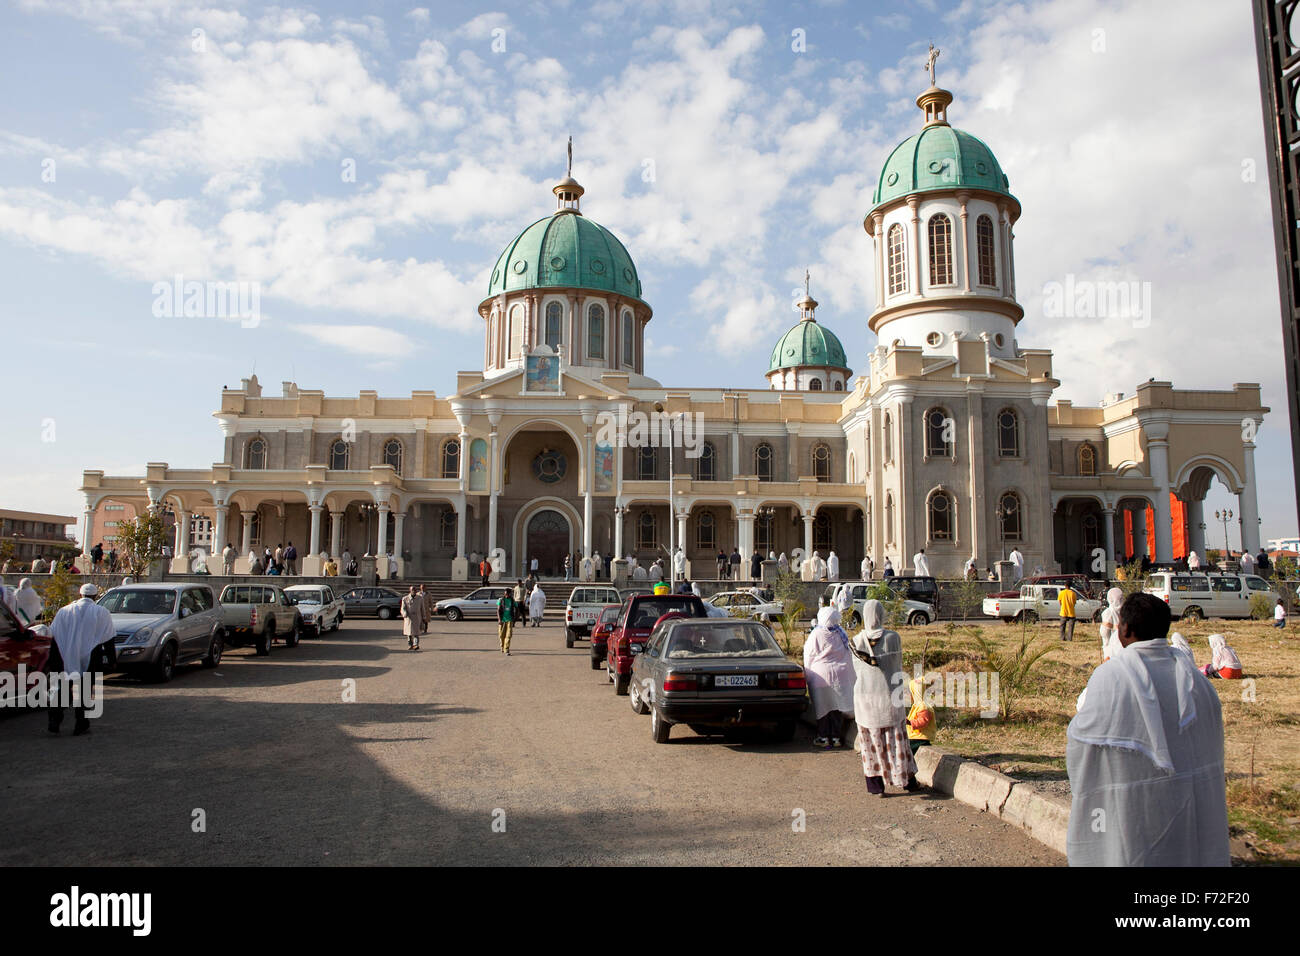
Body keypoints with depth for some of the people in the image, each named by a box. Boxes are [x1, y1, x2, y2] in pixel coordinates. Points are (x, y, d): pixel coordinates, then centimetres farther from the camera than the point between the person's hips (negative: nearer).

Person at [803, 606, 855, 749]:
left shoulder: (816, 635, -12)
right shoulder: (842, 634, 2)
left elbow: (809, 656, -5)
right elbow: (848, 656, 10)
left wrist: (808, 674, 7)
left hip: (821, 674, -4)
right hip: (840, 675, 4)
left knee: (822, 706, 5)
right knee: (836, 707, 9)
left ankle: (823, 737, 9)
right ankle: (837, 737, 13)